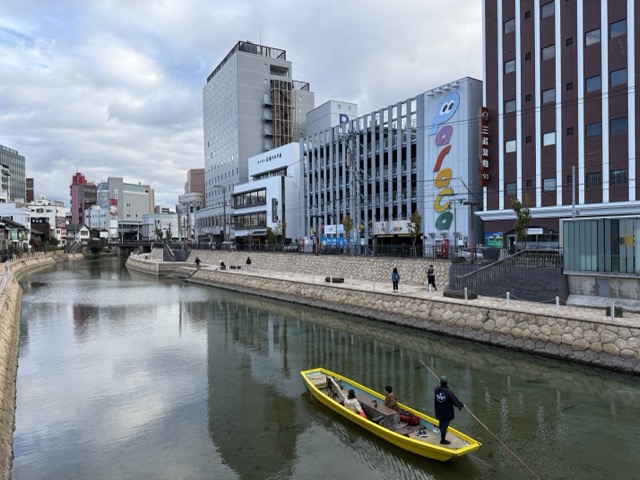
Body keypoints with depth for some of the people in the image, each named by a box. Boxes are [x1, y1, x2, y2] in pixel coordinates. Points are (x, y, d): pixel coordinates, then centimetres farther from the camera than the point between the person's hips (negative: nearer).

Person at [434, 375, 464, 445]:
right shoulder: (448, 391, -27)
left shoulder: (437, 389, -12)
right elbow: (454, 400, -15)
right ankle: (443, 440, 16)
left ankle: (442, 433, 52)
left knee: (441, 422, 27)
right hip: (446, 412, -6)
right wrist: (461, 405, 1)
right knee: (445, 424, 6)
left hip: (439, 410, 6)